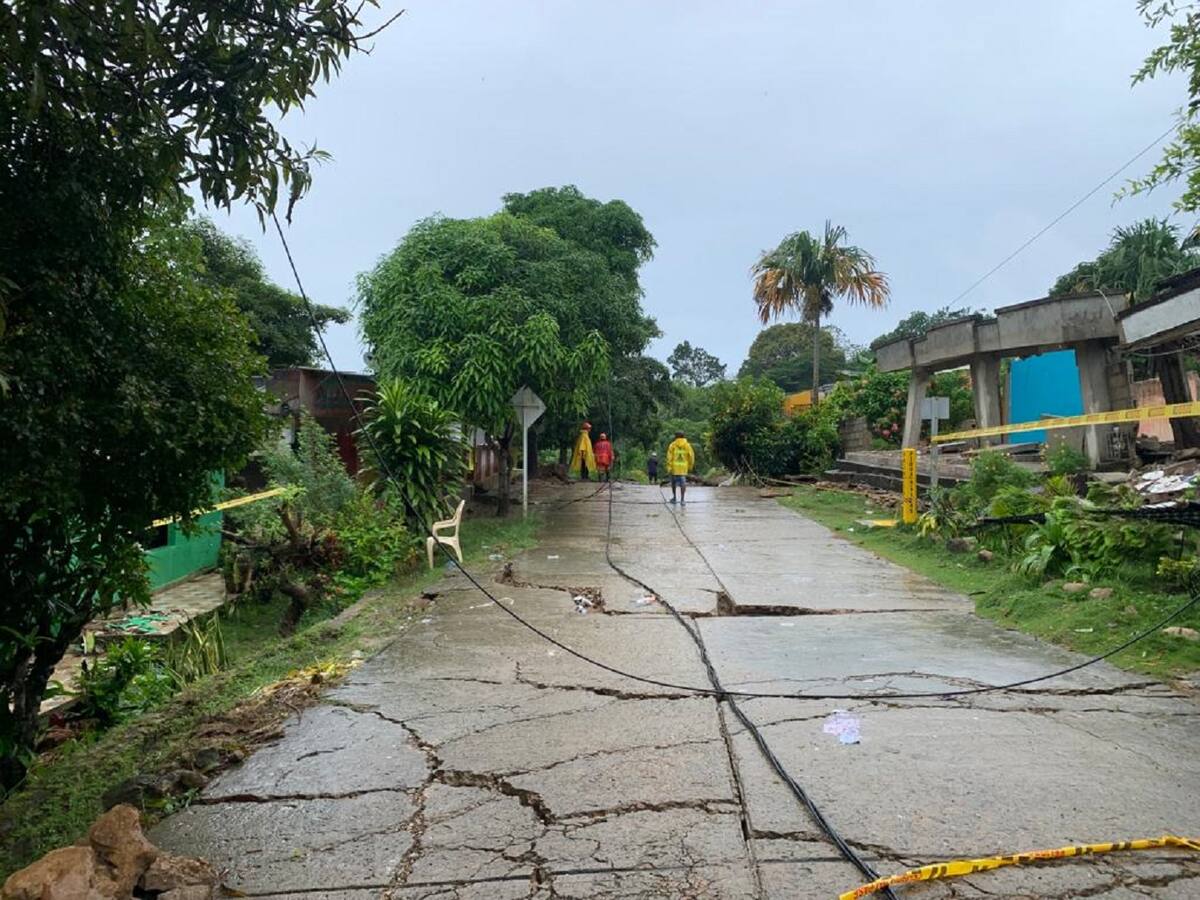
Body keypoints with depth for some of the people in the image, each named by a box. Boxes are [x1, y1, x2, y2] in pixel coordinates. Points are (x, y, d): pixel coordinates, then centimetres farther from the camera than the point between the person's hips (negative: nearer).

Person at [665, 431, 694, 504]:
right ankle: (682, 499, -10)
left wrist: (669, 468, -8)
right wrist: (690, 466, 13)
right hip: (683, 467, 0)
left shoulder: (672, 445, -1)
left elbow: (669, 457, -8)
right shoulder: (687, 445, 3)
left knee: (674, 482, 17)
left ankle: (674, 497, 26)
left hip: (674, 467, 0)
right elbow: (691, 456, 0)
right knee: (683, 483, -1)